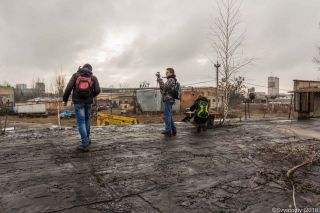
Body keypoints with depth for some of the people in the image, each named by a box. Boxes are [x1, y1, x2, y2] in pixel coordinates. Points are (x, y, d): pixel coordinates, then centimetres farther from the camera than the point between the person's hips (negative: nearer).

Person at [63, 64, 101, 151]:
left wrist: (65, 99, 4)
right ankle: (87, 138, 31)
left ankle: (85, 144, -8)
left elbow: (69, 87, -6)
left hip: (78, 102, -1)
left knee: (81, 122, -2)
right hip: (88, 102, 2)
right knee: (86, 119, 22)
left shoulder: (76, 75, 6)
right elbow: (97, 90, -6)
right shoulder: (93, 77, 6)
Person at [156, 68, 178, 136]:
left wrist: (159, 78, -23)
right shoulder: (170, 80, 21)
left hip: (168, 100, -10)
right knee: (170, 115, 15)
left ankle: (168, 131, -3)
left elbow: (164, 86, -24)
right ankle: (173, 130, 20)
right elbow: (164, 89, 17)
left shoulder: (171, 80, -10)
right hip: (169, 100, 10)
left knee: (167, 115, -7)